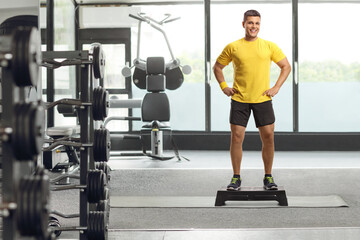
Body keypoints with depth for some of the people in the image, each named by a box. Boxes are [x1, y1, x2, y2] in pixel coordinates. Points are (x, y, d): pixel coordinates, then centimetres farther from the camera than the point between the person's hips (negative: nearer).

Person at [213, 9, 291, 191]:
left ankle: (268, 177, 15)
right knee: (236, 137, -3)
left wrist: (276, 88, 2)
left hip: (263, 99, 1)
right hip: (239, 100, 0)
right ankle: (236, 178, 9)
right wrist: (224, 87, 3)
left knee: (268, 137, 0)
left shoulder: (269, 46, 3)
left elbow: (286, 67, 11)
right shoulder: (233, 47, 2)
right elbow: (217, 67, 14)